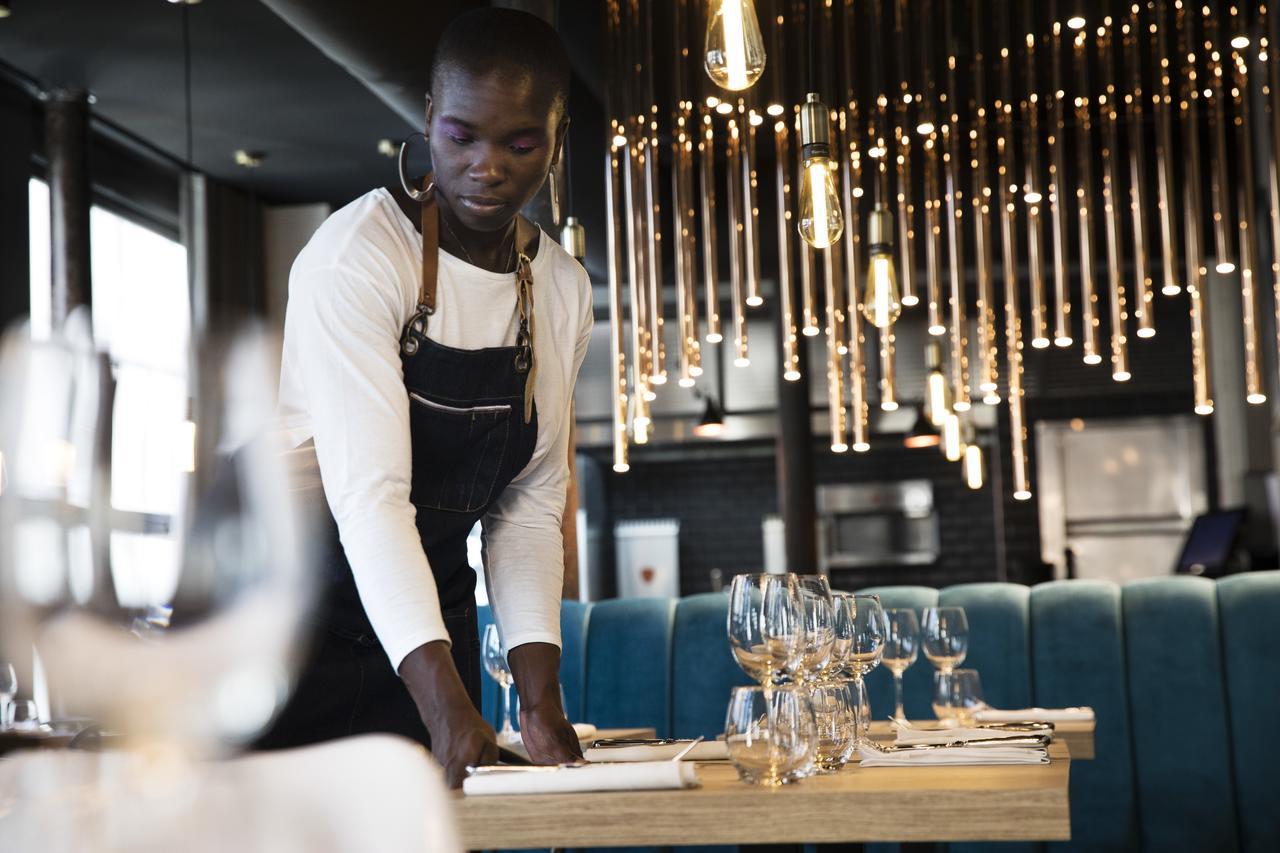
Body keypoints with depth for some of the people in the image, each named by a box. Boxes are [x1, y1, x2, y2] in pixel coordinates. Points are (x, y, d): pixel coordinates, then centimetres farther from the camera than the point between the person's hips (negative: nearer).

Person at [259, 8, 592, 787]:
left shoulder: (563, 291, 0)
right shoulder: (357, 257, -19)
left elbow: (531, 504, 2)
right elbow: (368, 491, -28)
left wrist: (541, 696, -10)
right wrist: (446, 704, -38)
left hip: (433, 606, 5)